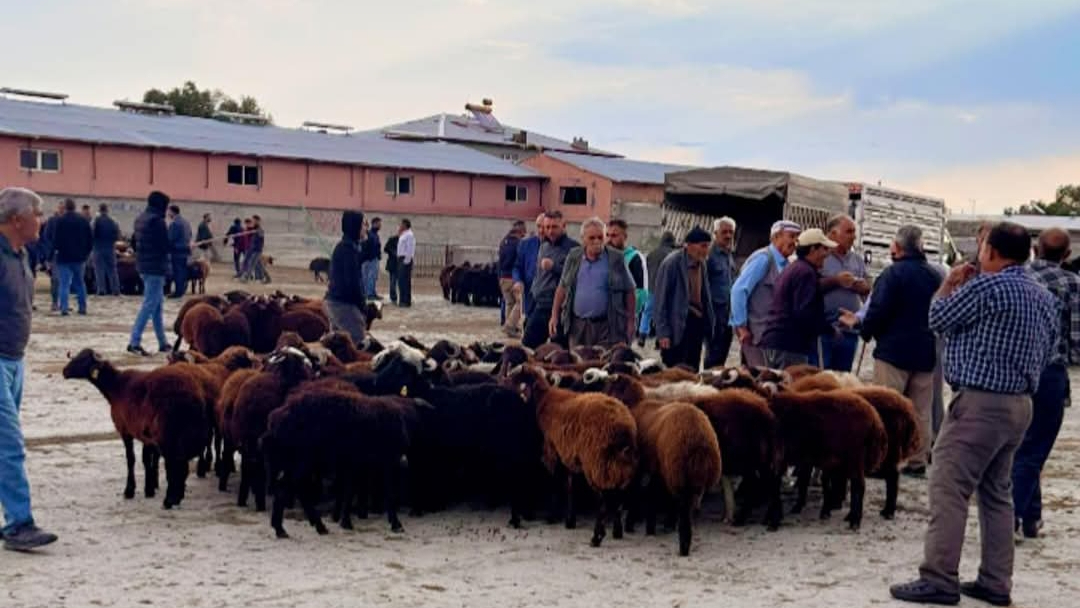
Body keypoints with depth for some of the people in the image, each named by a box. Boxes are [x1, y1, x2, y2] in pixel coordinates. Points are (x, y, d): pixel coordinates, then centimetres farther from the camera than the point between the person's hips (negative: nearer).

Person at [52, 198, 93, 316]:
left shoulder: (61, 221, -10)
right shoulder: (83, 220, 4)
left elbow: (56, 238, -10)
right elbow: (90, 238, 6)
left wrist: (55, 249, 7)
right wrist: (87, 251, 13)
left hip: (64, 257, -4)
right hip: (80, 257, 4)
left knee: (64, 283, -3)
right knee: (80, 283, 14)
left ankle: (64, 308, -12)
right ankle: (82, 307, 14)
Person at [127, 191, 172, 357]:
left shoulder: (141, 218, 12)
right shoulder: (157, 220, -17)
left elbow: (134, 240, 19)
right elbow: (166, 245, -17)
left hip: (143, 265, 10)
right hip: (155, 267, -10)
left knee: (157, 304, 16)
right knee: (149, 305, -8)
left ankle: (163, 343, 21)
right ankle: (134, 342, -11)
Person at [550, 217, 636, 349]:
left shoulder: (616, 258, -2)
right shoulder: (573, 257, 7)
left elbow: (629, 291, 2)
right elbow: (562, 287, 14)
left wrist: (630, 322, -1)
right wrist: (554, 316, 9)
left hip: (607, 327, -3)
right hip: (578, 325, 3)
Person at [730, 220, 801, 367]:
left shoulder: (784, 264, 11)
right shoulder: (763, 259, -13)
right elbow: (739, 290, -19)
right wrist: (741, 326, -18)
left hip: (770, 331, 8)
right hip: (754, 332, -8)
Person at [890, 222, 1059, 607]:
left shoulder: (986, 286, -15)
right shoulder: (1045, 297, 12)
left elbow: (938, 320, -4)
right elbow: (1047, 352, 18)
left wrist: (950, 284, 11)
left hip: (979, 403, -9)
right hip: (1020, 403, 9)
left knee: (948, 490, -6)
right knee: (997, 493, 14)